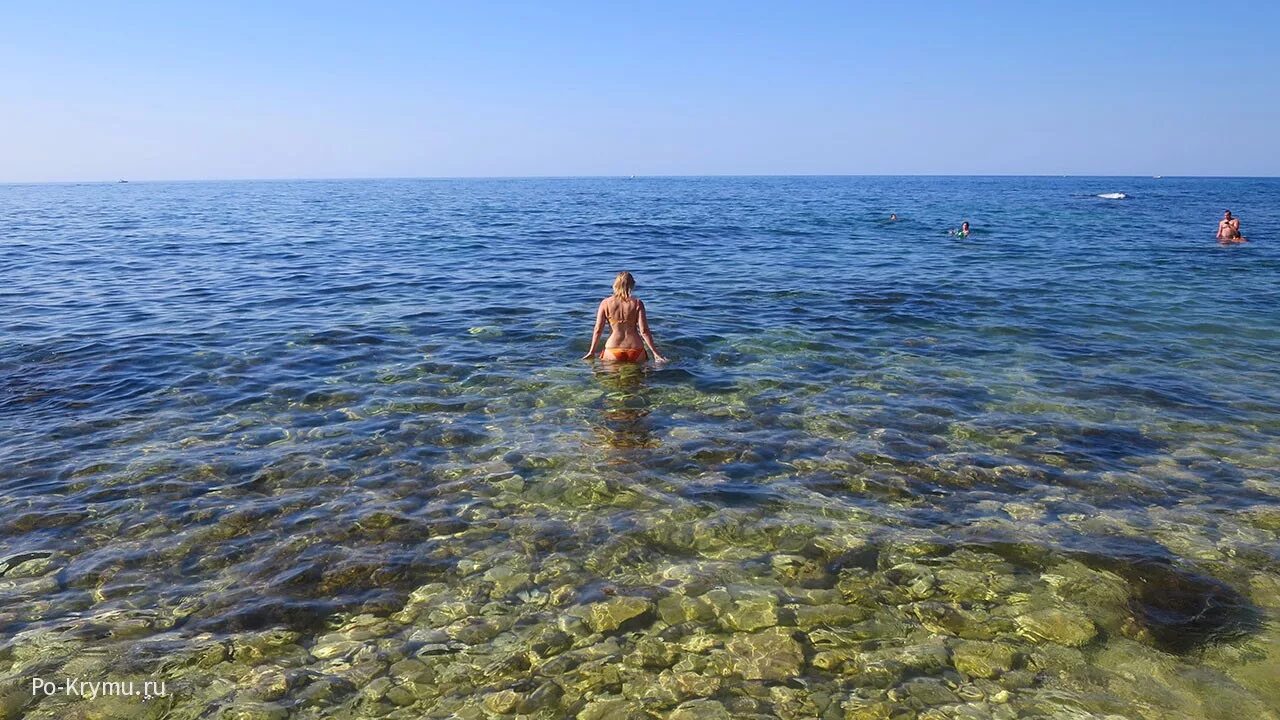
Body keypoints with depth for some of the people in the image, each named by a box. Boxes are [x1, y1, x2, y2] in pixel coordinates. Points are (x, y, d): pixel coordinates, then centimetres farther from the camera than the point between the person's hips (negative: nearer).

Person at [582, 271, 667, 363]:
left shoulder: (605, 303, 2)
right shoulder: (637, 303, 0)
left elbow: (598, 330, 1)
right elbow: (644, 331, -5)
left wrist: (591, 352, 10)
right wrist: (655, 352, 1)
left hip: (613, 350, 0)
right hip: (635, 349, 0)